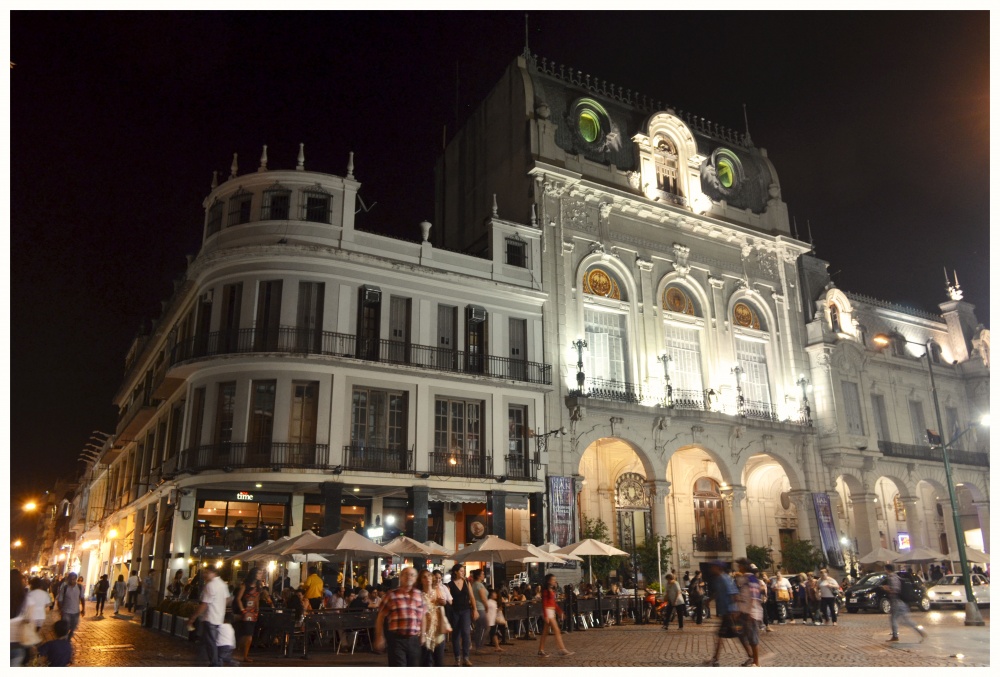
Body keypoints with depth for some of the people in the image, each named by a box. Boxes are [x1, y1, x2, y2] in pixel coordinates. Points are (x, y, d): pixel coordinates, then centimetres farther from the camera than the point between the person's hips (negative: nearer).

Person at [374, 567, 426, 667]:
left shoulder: (420, 595, 10)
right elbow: (381, 617, 1)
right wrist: (379, 637, -2)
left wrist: (423, 636, 13)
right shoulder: (392, 595, -1)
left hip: (414, 640, 4)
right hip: (397, 639, -4)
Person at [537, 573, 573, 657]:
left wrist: (560, 611, 15)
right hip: (548, 611, -9)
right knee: (557, 631, -8)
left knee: (545, 632, 12)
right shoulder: (545, 590, -13)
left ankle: (541, 650, 18)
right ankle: (562, 650, -6)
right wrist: (545, 616, -19)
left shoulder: (552, 590, 13)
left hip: (552, 611, 9)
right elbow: (544, 603, -16)